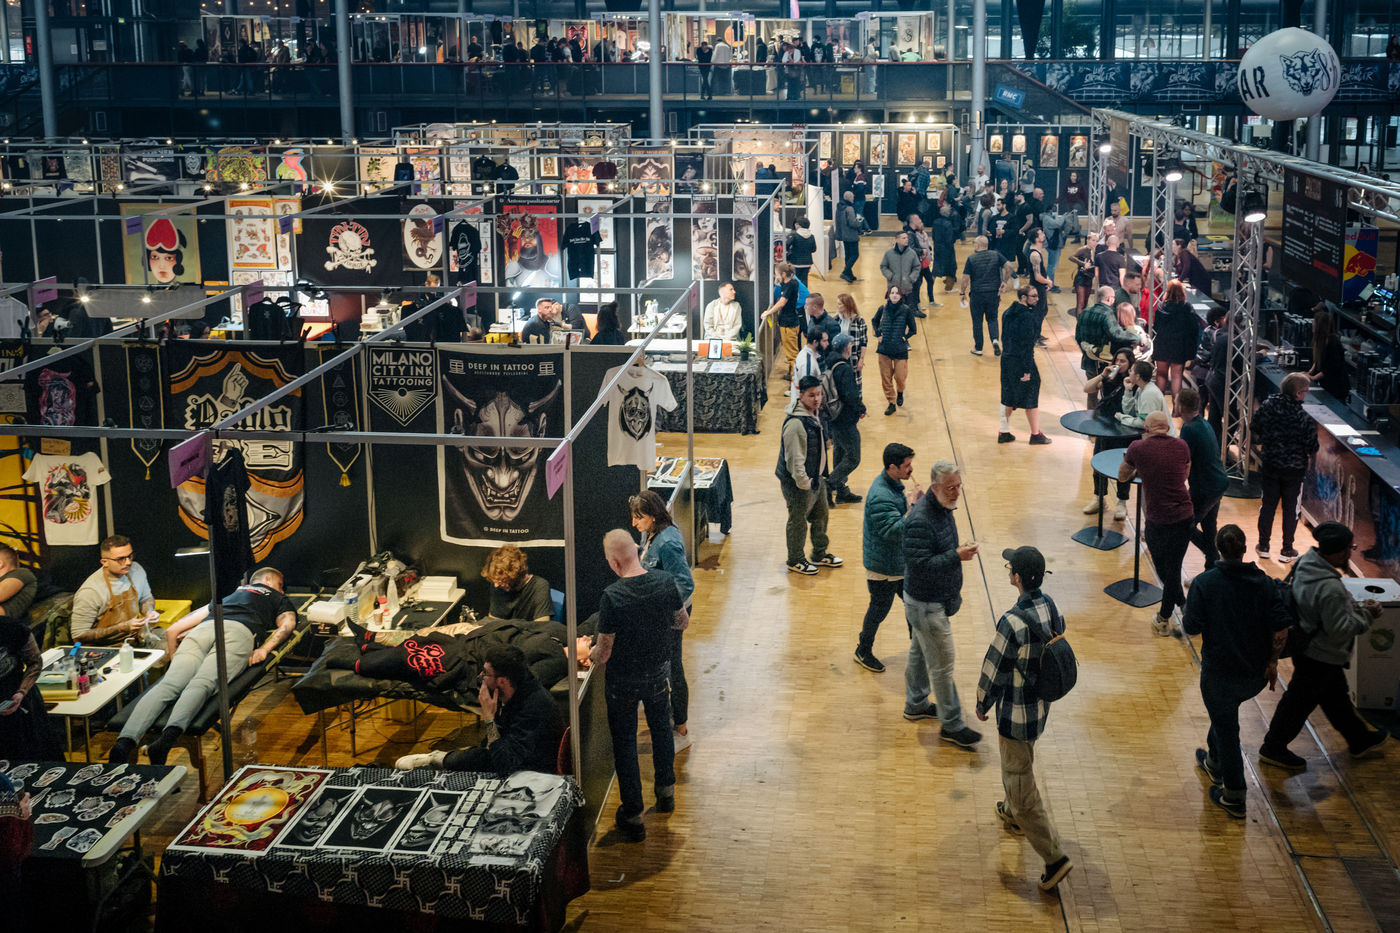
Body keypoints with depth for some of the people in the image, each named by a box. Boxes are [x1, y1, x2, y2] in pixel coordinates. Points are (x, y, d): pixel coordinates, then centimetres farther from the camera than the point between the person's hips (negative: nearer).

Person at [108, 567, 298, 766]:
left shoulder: (228, 594, 44)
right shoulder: (279, 598, 36)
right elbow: (287, 623, 11)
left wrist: (174, 657, 47)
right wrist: (264, 649, 2)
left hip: (203, 629, 3)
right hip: (238, 632, -3)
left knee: (168, 685, -18)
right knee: (202, 684, -27)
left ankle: (125, 741, -43)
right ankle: (169, 736, -56)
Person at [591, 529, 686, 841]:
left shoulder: (612, 597, -29)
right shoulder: (665, 582, -16)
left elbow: (603, 654, -21)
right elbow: (683, 622, 1)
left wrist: (590, 654, 1)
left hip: (623, 682, -4)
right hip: (659, 673, 4)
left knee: (624, 742, 12)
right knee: (661, 728, 28)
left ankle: (633, 816, 20)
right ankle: (666, 790, 46)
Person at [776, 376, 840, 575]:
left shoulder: (815, 413, 4)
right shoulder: (795, 423, -29)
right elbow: (794, 458, -28)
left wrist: (821, 476, 18)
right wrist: (804, 483, -22)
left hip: (816, 477, 10)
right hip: (799, 483, -10)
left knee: (821, 515, 22)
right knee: (798, 521, 7)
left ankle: (820, 554, 40)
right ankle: (795, 560, 24)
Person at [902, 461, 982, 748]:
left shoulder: (943, 509, 3)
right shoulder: (920, 520, -29)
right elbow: (920, 565, -31)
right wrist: (957, 556, -33)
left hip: (936, 599, 10)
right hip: (927, 605, -10)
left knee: (919, 654, 24)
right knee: (942, 665, 0)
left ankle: (916, 705, 40)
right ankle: (952, 725, 10)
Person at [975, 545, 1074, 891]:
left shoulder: (1013, 623, -31)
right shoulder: (1050, 607, -7)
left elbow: (994, 670, -21)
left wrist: (982, 705, -4)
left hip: (1016, 713, -9)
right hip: (1041, 706, 9)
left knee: (1020, 783, 3)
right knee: (1018, 763, 32)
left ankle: (1054, 857, 6)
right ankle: (1013, 814, 56)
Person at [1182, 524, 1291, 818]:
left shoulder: (1204, 583, -14)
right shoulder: (1263, 582, -5)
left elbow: (1191, 627, -15)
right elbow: (1281, 629, -10)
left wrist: (1186, 614, 6)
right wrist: (1272, 662, 3)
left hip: (1219, 673, -4)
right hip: (1256, 676, 4)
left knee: (1226, 728, 10)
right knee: (1225, 715, 31)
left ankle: (1233, 796, 17)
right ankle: (1214, 762, 50)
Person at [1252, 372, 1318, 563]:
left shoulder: (1268, 406, -12)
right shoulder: (1305, 418, -20)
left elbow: (1254, 432, -1)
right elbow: (1312, 448, -15)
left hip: (1269, 466, 3)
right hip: (1294, 469, -3)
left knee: (1268, 505, 16)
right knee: (1290, 508, 11)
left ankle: (1263, 546, 25)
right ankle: (1287, 550, 19)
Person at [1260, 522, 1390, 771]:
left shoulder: (1306, 564, -6)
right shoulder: (1330, 588, -35)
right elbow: (1340, 628, -27)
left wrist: (1357, 607, 5)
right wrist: (1365, 614, -14)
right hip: (1319, 657, -10)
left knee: (1336, 695, 26)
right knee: (1300, 701, 9)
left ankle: (1359, 740, 45)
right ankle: (1273, 748, 26)